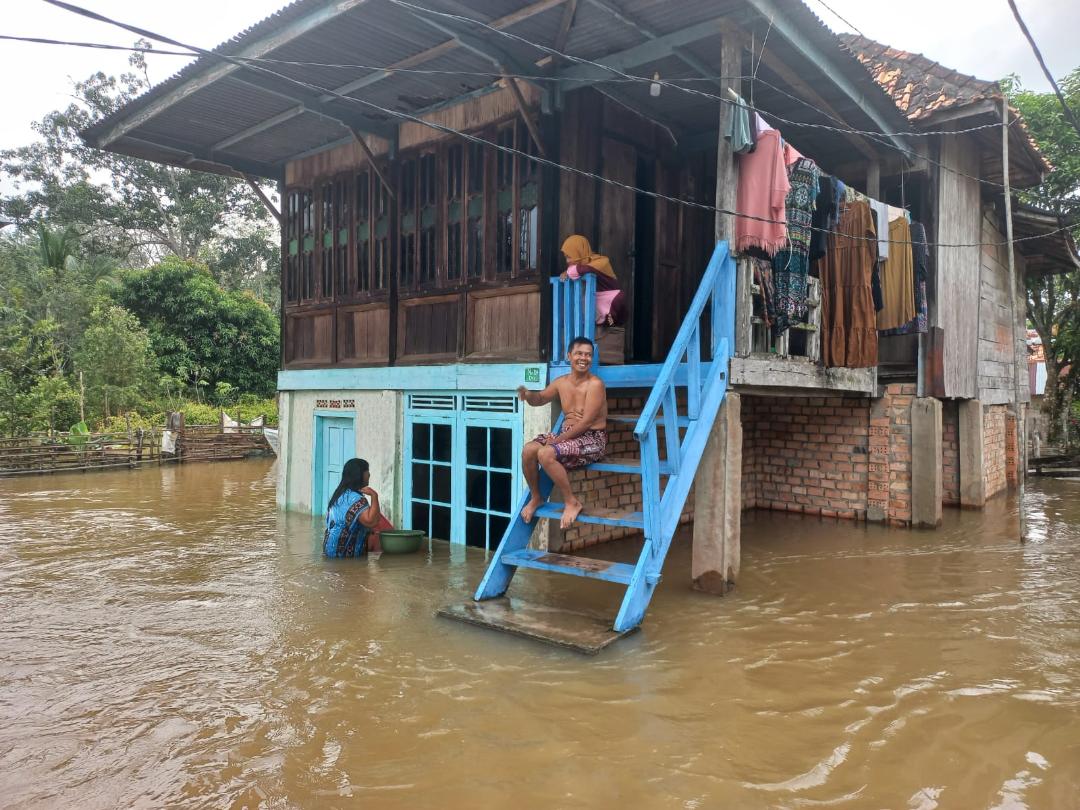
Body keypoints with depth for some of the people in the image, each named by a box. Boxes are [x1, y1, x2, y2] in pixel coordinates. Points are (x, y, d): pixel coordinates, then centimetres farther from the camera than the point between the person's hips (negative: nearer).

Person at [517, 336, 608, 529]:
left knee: (546, 454, -28)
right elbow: (540, 399, 23)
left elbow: (587, 422, -19)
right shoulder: (561, 383, 8)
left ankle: (572, 502, -12)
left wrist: (559, 439, -18)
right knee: (528, 451, -13)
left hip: (592, 439, -7)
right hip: (567, 435, 7)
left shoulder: (595, 384, -13)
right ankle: (536, 498, 9)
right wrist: (528, 394, -3)